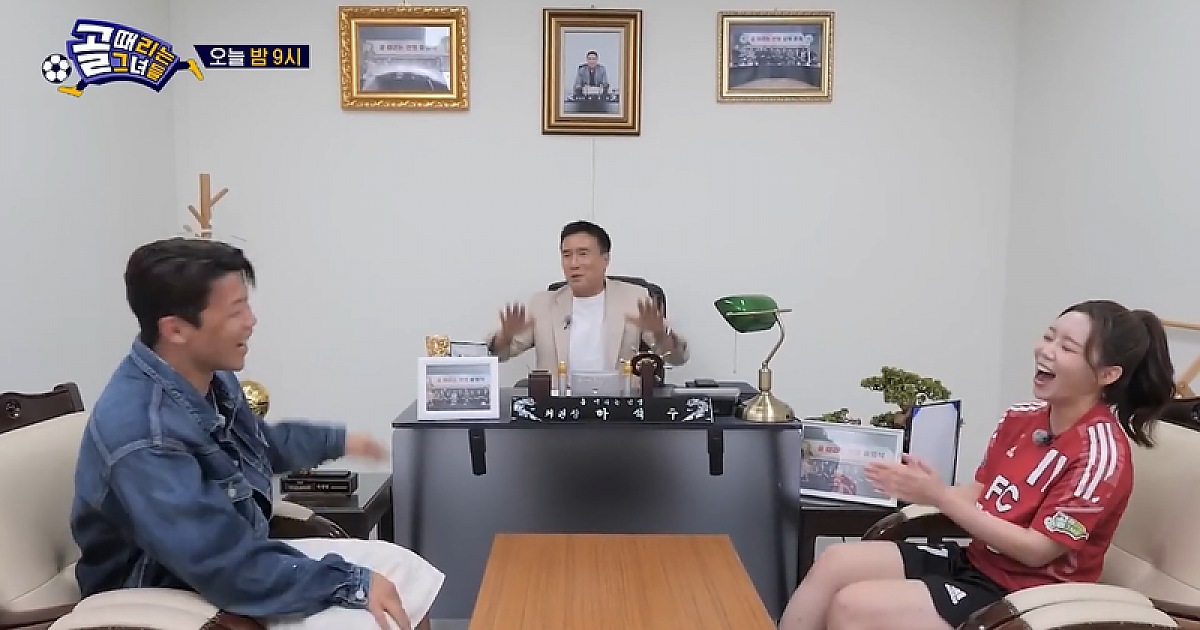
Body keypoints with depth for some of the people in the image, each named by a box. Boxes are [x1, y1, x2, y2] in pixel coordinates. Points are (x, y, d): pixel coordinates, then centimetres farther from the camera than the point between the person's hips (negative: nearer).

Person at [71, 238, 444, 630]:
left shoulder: (211, 377, -4)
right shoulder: (142, 436, -33)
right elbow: (228, 568, -32)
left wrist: (337, 441, 28)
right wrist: (352, 583, -24)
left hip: (239, 552, 8)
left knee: (406, 571, 0)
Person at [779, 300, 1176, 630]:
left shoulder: (1101, 452, -19)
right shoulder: (1022, 419, 4)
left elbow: (1036, 550, -20)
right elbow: (980, 497, 8)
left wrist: (939, 496, -24)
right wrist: (917, 489, -11)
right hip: (976, 562, 7)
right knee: (835, 562, -8)